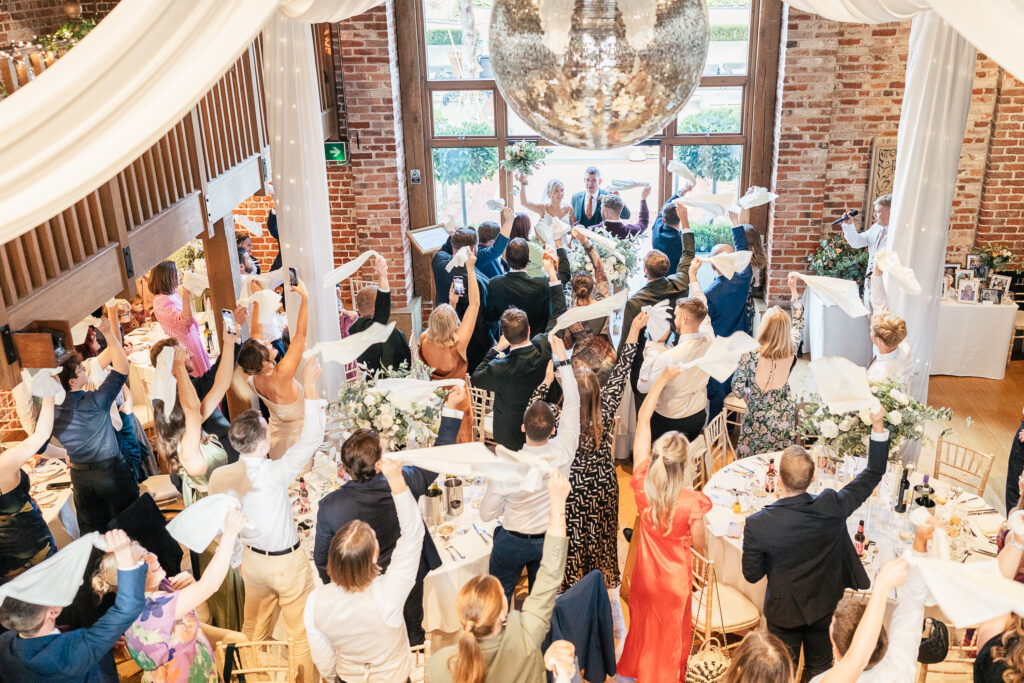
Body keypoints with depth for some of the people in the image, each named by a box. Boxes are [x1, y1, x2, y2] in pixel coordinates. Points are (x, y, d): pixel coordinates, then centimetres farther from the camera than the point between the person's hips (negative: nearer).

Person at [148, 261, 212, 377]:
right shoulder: (161, 300, -24)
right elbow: (184, 321, -35)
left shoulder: (174, 292, 6)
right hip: (184, 344, -9)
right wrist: (186, 296, -39)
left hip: (193, 336, 9)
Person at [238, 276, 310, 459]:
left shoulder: (253, 378, -17)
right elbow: (301, 333, -38)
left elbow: (257, 333, -3)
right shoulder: (280, 376, -38)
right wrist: (305, 297, -34)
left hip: (275, 436, 7)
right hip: (295, 438, -7)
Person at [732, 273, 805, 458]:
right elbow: (798, 323, 6)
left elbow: (737, 388, -17)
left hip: (758, 417, -3)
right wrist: (793, 289, 13)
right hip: (785, 415, 3)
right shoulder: (791, 350, -14)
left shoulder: (751, 354, -24)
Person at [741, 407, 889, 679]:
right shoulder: (832, 507, -27)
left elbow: (752, 575, -16)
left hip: (784, 611, -2)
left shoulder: (757, 526, -31)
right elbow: (873, 474, -14)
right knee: (820, 667, 26)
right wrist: (877, 427, -11)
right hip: (825, 606, 2)